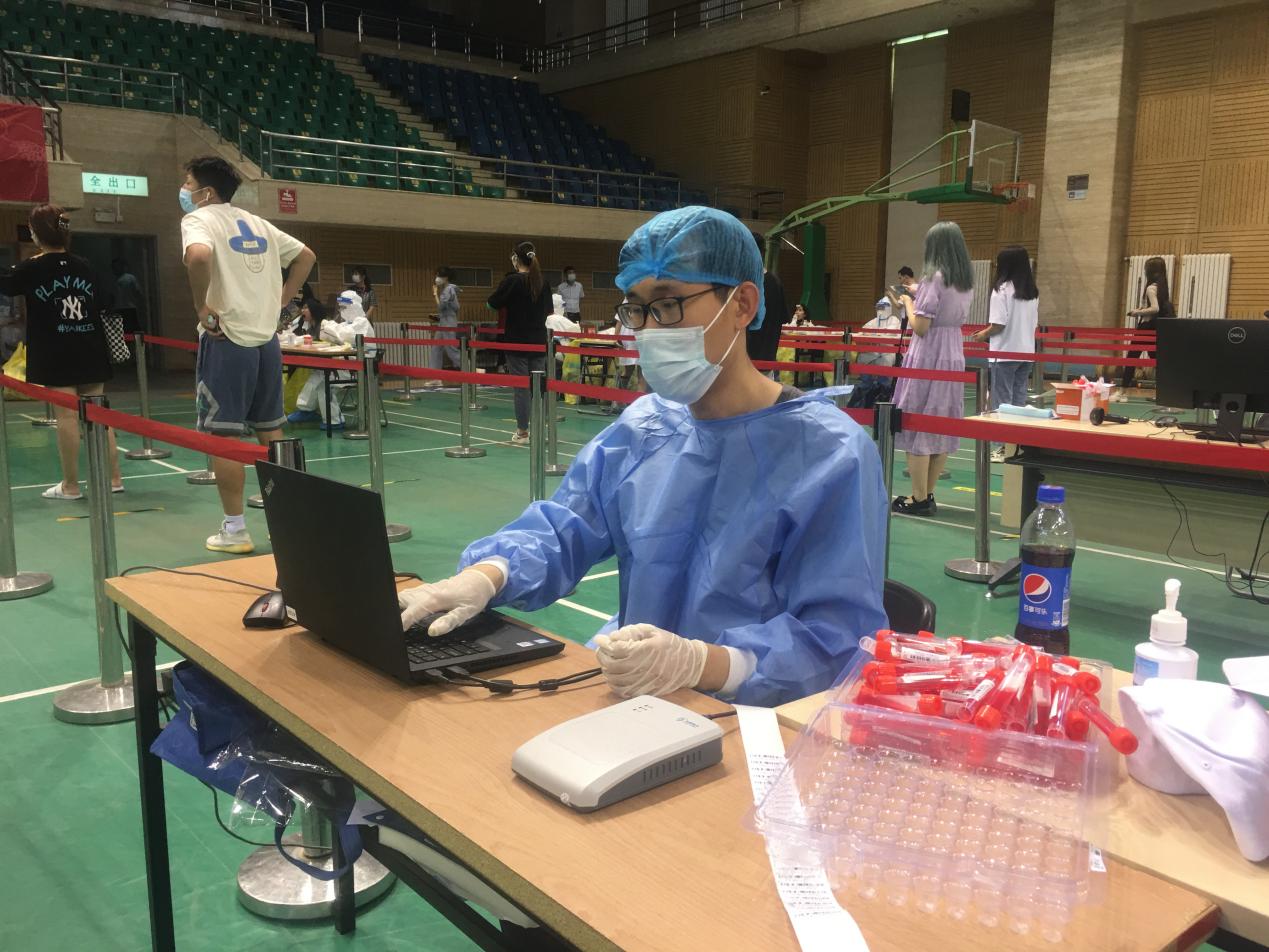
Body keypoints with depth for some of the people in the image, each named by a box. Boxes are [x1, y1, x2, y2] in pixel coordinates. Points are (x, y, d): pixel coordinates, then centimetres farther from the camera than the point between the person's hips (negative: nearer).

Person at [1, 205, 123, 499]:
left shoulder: (31, 269, -5)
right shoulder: (83, 266, 4)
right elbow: (106, 302, 6)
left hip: (56, 357, -4)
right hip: (91, 353, 4)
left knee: (66, 416, -2)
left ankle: (71, 486, 3)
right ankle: (114, 478, 12)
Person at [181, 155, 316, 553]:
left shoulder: (198, 219, -5)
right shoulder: (255, 222, 16)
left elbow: (198, 255, -28)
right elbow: (306, 255, 23)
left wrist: (202, 304, -16)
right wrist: (282, 297, 16)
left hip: (226, 340, -7)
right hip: (266, 338, 7)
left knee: (223, 435, -1)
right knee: (271, 431, 13)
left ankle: (234, 531, 2)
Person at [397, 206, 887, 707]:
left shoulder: (832, 456, -11)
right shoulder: (640, 428, 10)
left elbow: (838, 635, -17)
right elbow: (561, 532, 9)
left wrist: (702, 663, -33)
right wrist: (483, 576, -13)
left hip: (748, 717, -6)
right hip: (624, 694, 6)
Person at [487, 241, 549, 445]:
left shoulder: (512, 281, -12)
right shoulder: (542, 282, 4)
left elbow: (491, 304, -2)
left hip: (517, 343, -4)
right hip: (539, 342, 4)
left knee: (521, 387, 1)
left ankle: (522, 432, 6)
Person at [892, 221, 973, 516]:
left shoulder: (934, 277, -14)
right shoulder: (966, 282, 9)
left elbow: (920, 326, -17)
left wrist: (909, 304, 1)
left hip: (928, 357, -8)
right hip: (953, 355, 8)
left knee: (917, 425, -1)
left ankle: (919, 498, 1)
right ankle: (927, 494, 18)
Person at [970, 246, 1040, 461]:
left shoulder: (1002, 289, -12)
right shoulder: (1032, 292, 8)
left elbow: (998, 324, -15)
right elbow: (1034, 323, 11)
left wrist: (983, 334, 2)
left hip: (1005, 352, -6)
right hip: (1026, 352, 6)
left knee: (1002, 402, 0)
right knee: (1020, 400, 11)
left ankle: (1000, 448, 2)